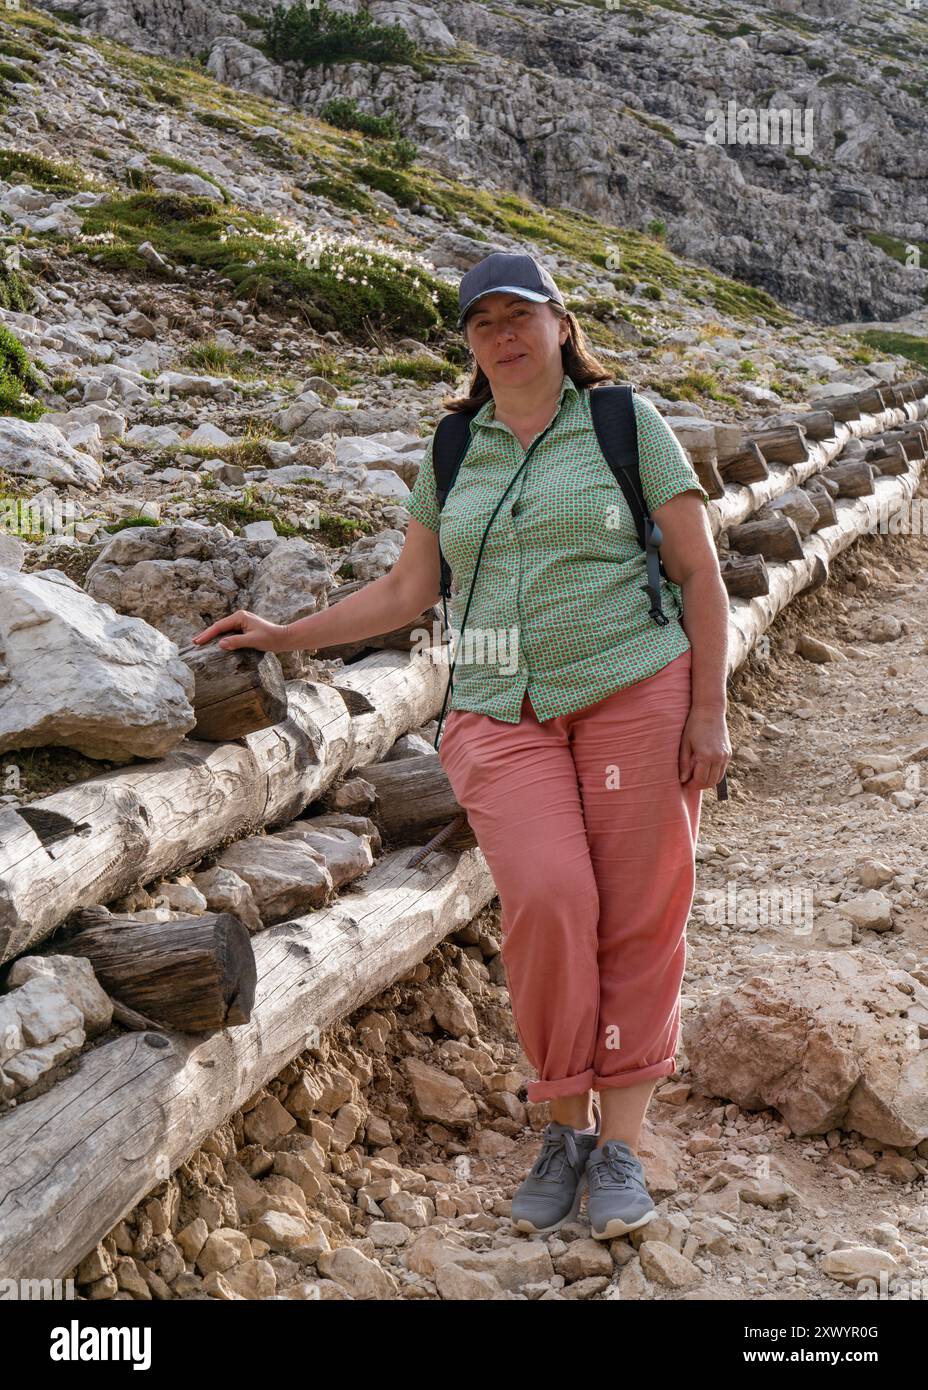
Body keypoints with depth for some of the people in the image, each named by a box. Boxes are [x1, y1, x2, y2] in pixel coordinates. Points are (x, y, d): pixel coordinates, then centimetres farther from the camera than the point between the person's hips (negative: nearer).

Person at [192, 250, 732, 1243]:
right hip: (504, 716, 2)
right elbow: (406, 592, 17)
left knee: (636, 919, -2)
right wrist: (285, 637, 13)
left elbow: (699, 571, 2)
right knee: (546, 900, -19)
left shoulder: (625, 421, 4)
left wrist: (709, 709, -6)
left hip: (635, 693, -1)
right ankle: (565, 1126, 1)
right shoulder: (456, 451, 14)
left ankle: (621, 1147, 10)